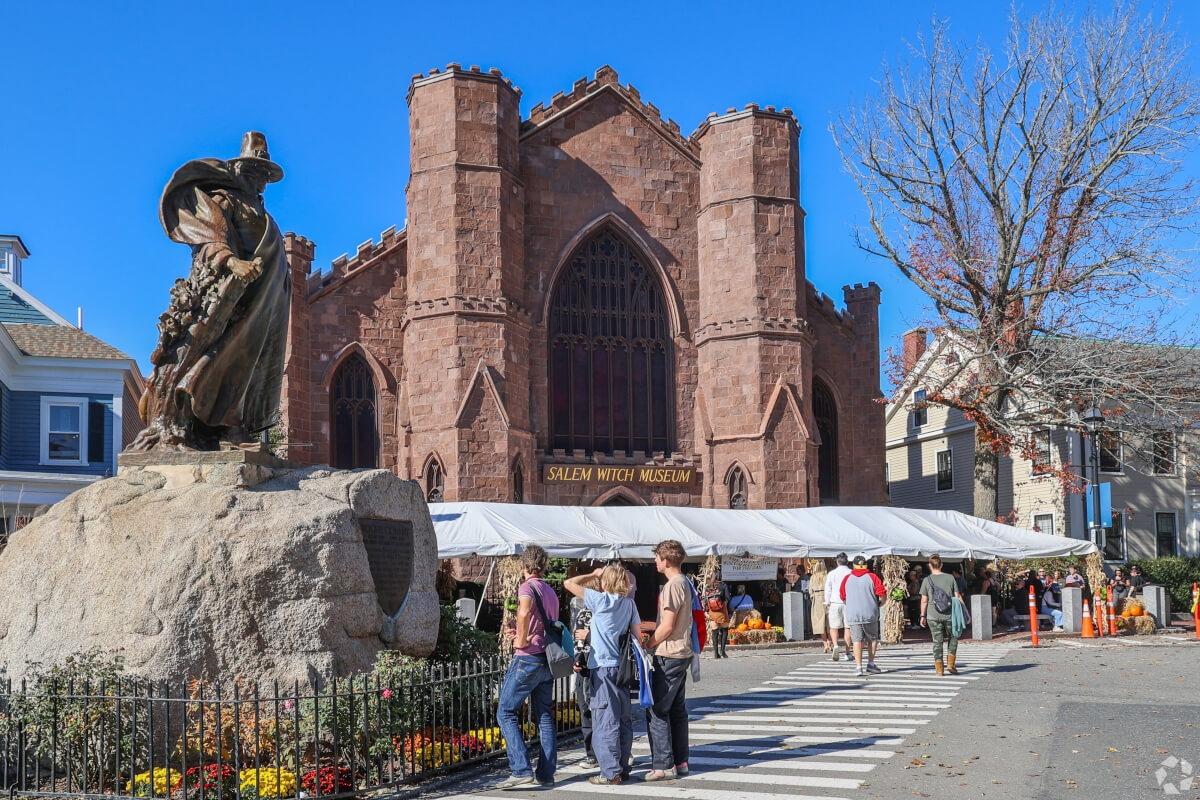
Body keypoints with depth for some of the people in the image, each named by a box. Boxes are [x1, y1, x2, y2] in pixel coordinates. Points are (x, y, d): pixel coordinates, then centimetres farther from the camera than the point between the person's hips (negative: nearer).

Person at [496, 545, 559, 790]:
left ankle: (521, 770, -11)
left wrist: (522, 641, -18)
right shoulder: (551, 592, 17)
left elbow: (525, 611, -30)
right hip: (548, 659, 8)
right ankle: (547, 773, 9)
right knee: (544, 716, 11)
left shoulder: (527, 586, -8)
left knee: (506, 712, -2)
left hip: (528, 658, -8)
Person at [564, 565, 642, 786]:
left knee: (605, 722, -3)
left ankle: (611, 773, -3)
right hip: (622, 666, 6)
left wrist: (592, 575, 5)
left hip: (603, 667, -6)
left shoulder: (600, 599, -10)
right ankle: (623, 767, 18)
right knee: (624, 719, 12)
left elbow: (568, 583, -7)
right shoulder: (629, 603, 5)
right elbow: (636, 633, 7)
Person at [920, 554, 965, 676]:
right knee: (952, 638, 18)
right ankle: (950, 664, 12)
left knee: (937, 641, 4)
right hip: (949, 615, 0)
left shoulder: (927, 580, -2)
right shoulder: (950, 578, 1)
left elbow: (924, 601, -1)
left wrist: (923, 616, 7)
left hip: (933, 616, 0)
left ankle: (939, 668, 6)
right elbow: (957, 596, 2)